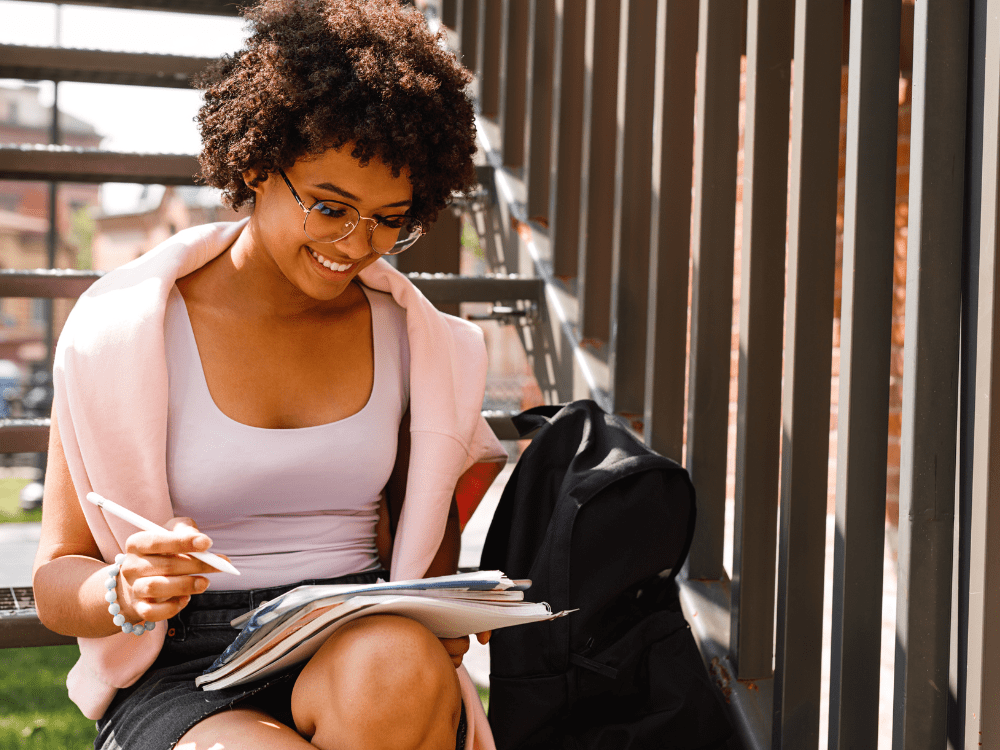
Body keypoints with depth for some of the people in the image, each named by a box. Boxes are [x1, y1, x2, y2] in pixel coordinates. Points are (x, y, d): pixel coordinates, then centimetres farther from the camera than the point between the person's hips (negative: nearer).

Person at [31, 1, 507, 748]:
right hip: (182, 676, -3)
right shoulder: (123, 329, -2)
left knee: (398, 664, -34)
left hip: (364, 651, 3)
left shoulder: (414, 338, 7)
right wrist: (127, 594, -22)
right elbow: (57, 581, 2)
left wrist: (435, 630, -4)